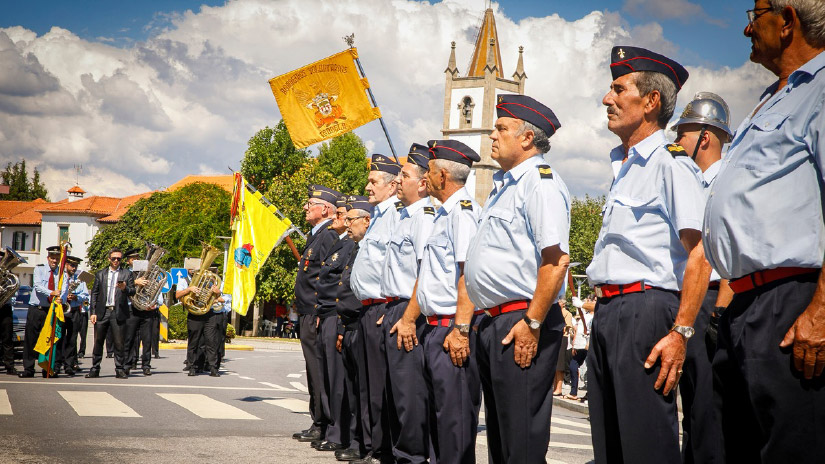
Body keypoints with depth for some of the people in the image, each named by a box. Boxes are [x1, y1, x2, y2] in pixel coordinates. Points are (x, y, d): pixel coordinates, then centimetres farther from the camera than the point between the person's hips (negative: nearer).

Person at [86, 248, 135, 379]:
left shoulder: (127, 274, 9)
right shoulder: (100, 274, 14)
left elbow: (133, 292, 2)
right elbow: (94, 293, 11)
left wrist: (125, 288, -20)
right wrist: (93, 312, 3)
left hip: (118, 313, -2)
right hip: (102, 312, 2)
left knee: (119, 343, -2)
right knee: (98, 342, 3)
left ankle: (120, 370, 5)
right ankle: (95, 369, 11)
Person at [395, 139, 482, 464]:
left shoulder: (463, 209, -11)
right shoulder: (443, 214, 20)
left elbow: (468, 273, -21)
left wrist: (461, 329, -25)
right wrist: (408, 319, 25)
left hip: (452, 328, -10)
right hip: (434, 328, 10)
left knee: (454, 415, -7)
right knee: (437, 411, 14)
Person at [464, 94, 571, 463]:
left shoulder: (540, 182, -11)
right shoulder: (503, 186, 20)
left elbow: (556, 259, -21)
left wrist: (532, 323, -23)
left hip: (521, 322, -10)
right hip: (492, 323, 10)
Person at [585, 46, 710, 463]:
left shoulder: (672, 164, -7)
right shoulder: (621, 169, 20)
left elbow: (699, 255, -15)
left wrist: (680, 333, -21)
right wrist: (603, 314, 16)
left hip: (646, 309, -9)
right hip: (606, 312, 9)